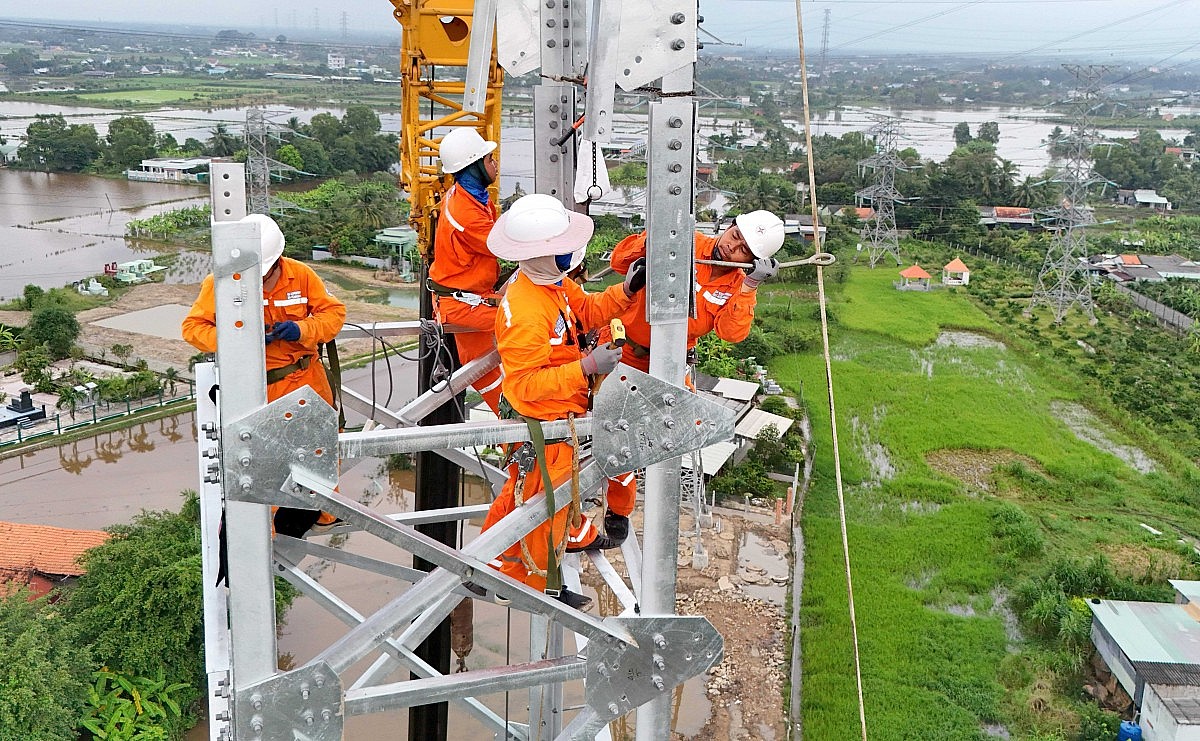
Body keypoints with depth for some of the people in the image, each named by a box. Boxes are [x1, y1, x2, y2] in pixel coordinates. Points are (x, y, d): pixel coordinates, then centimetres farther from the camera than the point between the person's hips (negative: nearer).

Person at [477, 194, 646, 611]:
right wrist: (586, 367, -36)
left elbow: (585, 312, 9)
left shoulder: (549, 283, -5)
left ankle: (494, 560, 49)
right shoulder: (526, 314, -35)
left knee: (521, 491, 28)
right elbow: (524, 384, -33)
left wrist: (626, 290, -6)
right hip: (543, 425, -10)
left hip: (552, 415, 10)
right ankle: (538, 584, 33)